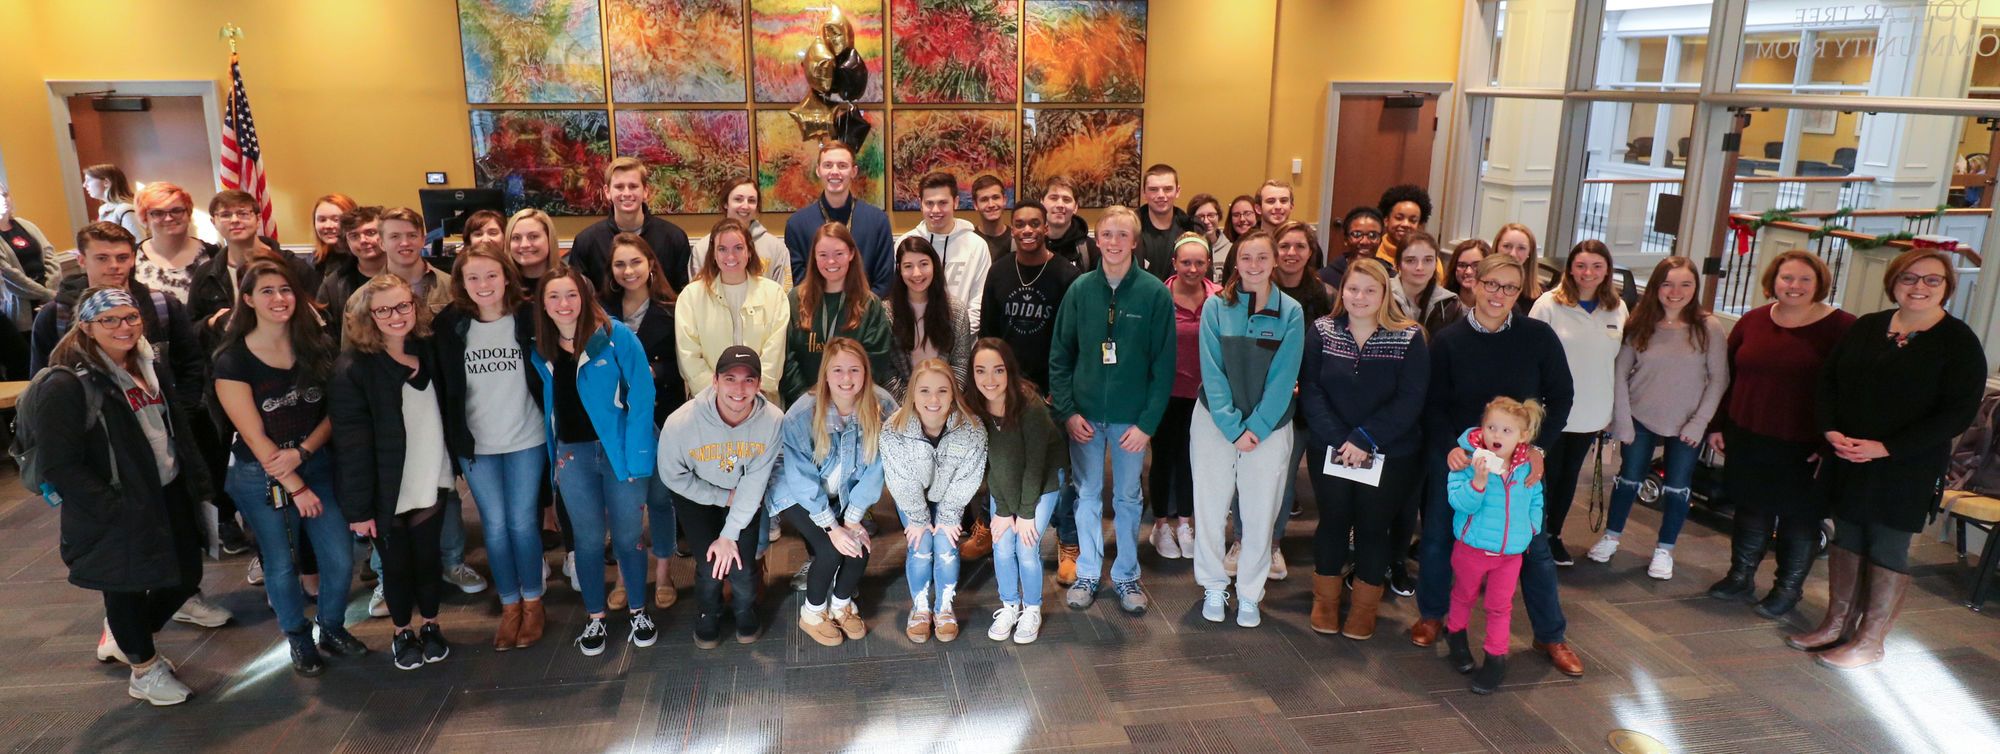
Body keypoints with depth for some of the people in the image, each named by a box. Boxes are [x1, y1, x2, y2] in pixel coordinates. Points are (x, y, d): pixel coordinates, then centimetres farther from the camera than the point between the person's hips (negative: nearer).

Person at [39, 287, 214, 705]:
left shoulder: (151, 370, 6)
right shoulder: (68, 386, -17)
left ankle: (120, 637, 44)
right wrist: (112, 508, -21)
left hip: (169, 497, 7)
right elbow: (59, 465, -19)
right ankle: (145, 670, 32)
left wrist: (196, 479, 8)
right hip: (118, 514, -7)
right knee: (127, 590, 11)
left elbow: (179, 430, 15)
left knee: (186, 578, 15)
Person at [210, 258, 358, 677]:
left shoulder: (316, 348, -1)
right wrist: (295, 487, -12)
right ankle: (299, 639, 32)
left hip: (317, 465, 3)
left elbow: (333, 413, 0)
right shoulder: (232, 360, -12)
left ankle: (332, 628, 27)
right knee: (281, 564, 10)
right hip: (261, 477, -3)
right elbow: (254, 436, -12)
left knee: (340, 558, 2)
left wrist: (301, 452, -17)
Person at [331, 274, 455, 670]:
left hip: (431, 482, 3)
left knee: (429, 557, 15)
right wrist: (358, 507, -15)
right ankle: (402, 633, 34)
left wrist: (454, 465, 6)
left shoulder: (428, 351, 0)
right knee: (396, 565, 13)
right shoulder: (352, 368, -16)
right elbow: (352, 444, -16)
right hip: (387, 491, -3)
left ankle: (431, 626, 35)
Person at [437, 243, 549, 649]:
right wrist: (455, 440, -1)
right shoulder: (449, 325, -5)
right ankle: (509, 606, 23)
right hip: (475, 445, 2)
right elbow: (444, 388, 0)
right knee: (494, 525, 8)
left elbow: (548, 376, -1)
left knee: (522, 522, 5)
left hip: (526, 440, -1)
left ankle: (532, 603, 22)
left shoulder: (528, 319, -8)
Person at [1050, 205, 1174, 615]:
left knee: (1128, 498, 12)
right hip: (1085, 416, 1)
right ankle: (1087, 574, 27)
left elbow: (1164, 365, -7)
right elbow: (1059, 356, 1)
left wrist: (1147, 423, -11)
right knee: (1087, 495, 12)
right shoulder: (1080, 289, -2)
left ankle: (1126, 575, 28)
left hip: (1131, 418, -1)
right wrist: (1067, 411, -7)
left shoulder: (1155, 293, -7)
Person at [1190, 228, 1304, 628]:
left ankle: (1249, 594, 23)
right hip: (1215, 423, 0)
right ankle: (1214, 587, 24)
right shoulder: (1216, 306, -4)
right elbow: (1212, 372, -8)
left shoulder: (1291, 312, -3)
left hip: (1269, 427, 0)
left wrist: (1255, 427, -13)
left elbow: (1283, 378, -6)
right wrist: (1233, 427, -14)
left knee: (1260, 514, 6)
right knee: (1210, 508, 6)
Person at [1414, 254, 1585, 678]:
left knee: (1534, 544, 7)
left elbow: (1561, 396, -2)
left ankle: (1551, 636, 23)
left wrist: (1539, 447, -12)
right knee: (1437, 536, 7)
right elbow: (1433, 404, -4)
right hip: (1454, 455, 0)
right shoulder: (1448, 340, -7)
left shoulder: (1539, 336, -8)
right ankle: (1431, 615, 28)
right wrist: (1450, 447, -19)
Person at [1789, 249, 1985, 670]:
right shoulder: (1866, 327, 6)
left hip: (1905, 468, -4)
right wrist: (1831, 431, -9)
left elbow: (1959, 413, -13)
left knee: (1887, 549, 4)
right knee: (1846, 540, 13)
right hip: (1847, 460, 5)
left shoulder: (1959, 342, -8)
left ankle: (1870, 642, 15)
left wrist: (1885, 448, -19)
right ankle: (1836, 625, 25)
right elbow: (1829, 380, 8)